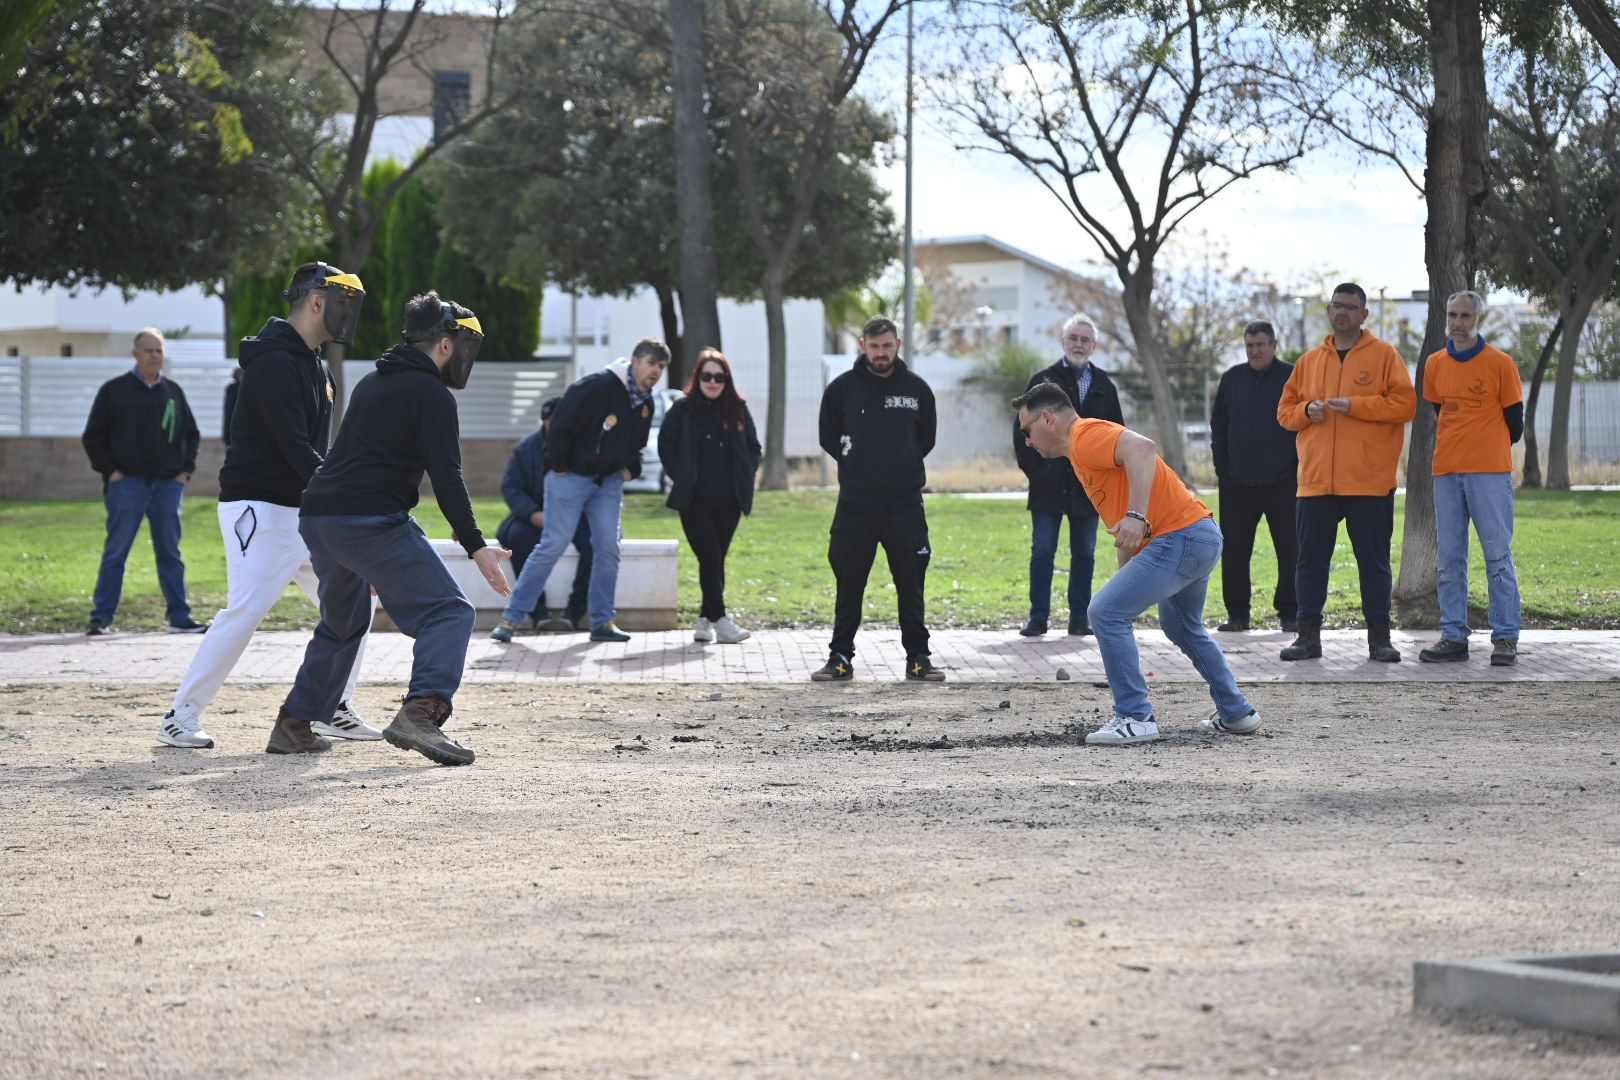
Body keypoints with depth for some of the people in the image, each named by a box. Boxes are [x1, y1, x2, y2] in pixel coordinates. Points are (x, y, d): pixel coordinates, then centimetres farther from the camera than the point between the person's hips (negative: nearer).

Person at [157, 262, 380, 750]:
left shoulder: (317, 367, 17)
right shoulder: (274, 363, -16)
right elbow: (295, 448, -22)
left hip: (306, 511, 10)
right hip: (261, 509, -10)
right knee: (247, 610, -17)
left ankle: (331, 709, 16)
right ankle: (181, 717, -9)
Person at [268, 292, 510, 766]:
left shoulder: (371, 384, 25)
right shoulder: (431, 394, -2)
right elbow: (446, 477, -12)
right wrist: (476, 547, -15)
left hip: (317, 518, 9)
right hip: (373, 522, -9)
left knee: (343, 623, 27)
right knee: (448, 612, -8)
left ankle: (293, 726, 27)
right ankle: (420, 713, -29)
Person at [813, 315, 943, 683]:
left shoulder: (917, 389, 4)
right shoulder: (842, 388, 1)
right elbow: (829, 438, 10)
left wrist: (903, 469, 10)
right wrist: (857, 466, 9)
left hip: (905, 506, 0)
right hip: (855, 507, 0)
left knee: (911, 587, 4)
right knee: (849, 587, 4)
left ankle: (918, 658, 12)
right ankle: (841, 658, 12)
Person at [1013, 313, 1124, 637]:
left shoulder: (1103, 385, 10)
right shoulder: (1043, 380, 3)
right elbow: (1022, 430, 2)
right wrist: (1033, 469, -7)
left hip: (1088, 486, 2)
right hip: (1049, 485, -2)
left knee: (1084, 553, 5)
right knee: (1042, 552, -3)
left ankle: (1080, 618, 10)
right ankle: (1038, 618, 2)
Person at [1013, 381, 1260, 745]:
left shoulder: (1085, 436, -9)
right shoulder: (1082, 454, 23)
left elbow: (1142, 448, -29)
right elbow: (1122, 535, 27)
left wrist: (1136, 516, -36)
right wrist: (1125, 584, 26)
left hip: (1179, 538, -11)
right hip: (1203, 535, 11)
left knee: (1105, 613, -11)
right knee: (1182, 628, 29)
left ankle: (1135, 718, -7)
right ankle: (1236, 713, 38)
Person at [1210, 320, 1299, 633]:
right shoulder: (1232, 379, 10)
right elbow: (1218, 426, 15)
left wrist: (1299, 467, -5)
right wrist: (1221, 468, 7)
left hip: (1283, 483, -3)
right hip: (1237, 485, 3)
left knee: (1290, 551, 0)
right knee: (1234, 552, 3)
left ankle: (1289, 613, 9)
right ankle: (1237, 615, 10)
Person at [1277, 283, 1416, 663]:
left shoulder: (1384, 355, 2)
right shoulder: (1309, 361, 14)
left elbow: (1405, 403, -8)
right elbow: (1285, 410, 17)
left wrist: (1355, 405, -15)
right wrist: (1306, 410, -5)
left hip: (1369, 481, -3)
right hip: (1316, 480, 4)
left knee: (1374, 560, 3)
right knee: (1311, 559, 5)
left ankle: (1379, 638, 9)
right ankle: (1308, 636, 11)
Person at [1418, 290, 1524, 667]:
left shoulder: (1500, 363, -2)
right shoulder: (1435, 365, 11)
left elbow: (1514, 423, 5)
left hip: (1490, 472, -5)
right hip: (1446, 473, 5)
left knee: (1498, 557, -5)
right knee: (1449, 559, 5)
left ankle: (1506, 639, -2)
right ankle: (1454, 637, 9)